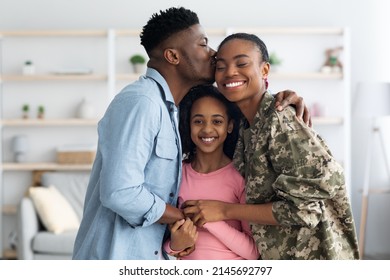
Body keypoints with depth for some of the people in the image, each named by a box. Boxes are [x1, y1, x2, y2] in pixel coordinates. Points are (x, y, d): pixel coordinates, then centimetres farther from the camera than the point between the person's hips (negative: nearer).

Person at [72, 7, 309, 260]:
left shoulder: (175, 108, 9)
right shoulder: (140, 102, -19)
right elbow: (120, 192, -27)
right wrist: (188, 218, -13)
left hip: (149, 255, 9)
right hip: (115, 255, -9)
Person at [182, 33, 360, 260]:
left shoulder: (281, 123, -21)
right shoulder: (245, 127, 2)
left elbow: (305, 209, -24)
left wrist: (225, 211, -19)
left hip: (311, 254, -7)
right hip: (276, 254, 7)